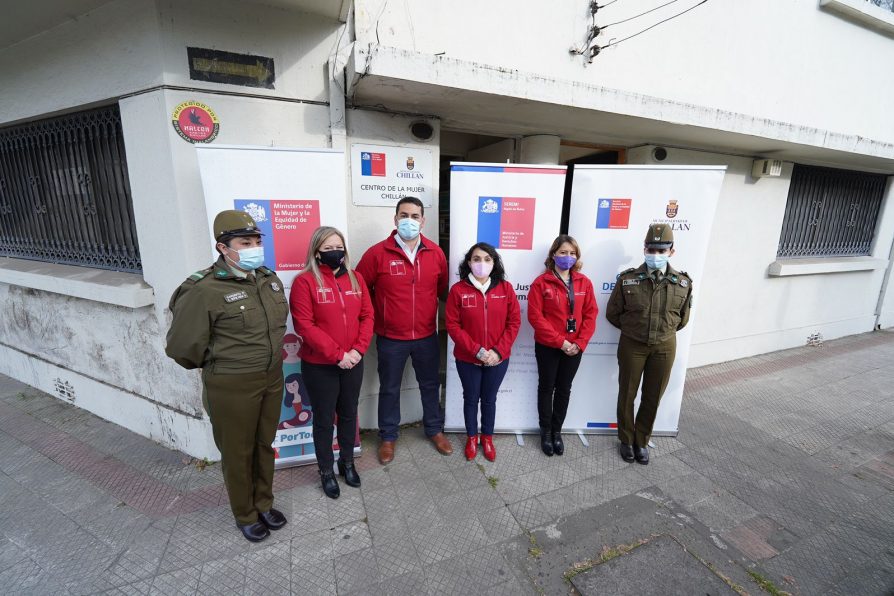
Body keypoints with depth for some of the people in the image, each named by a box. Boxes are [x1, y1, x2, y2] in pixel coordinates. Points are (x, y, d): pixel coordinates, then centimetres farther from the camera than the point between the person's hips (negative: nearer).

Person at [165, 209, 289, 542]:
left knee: (265, 445, 22)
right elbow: (183, 347, -14)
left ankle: (264, 503, 45)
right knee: (237, 453, 15)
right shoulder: (204, 290, -20)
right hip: (232, 388, -6)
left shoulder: (269, 279, 1)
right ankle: (245, 515, 39)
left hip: (272, 379, 6)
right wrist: (217, 366, 2)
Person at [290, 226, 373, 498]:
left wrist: (359, 349, -11)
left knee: (349, 414, 18)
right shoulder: (305, 282, -11)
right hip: (319, 366, -4)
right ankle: (326, 471, 32)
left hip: (353, 362, 4)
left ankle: (347, 462, 40)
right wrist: (337, 355, -19)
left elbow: (367, 316, 2)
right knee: (324, 419, 11)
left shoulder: (355, 278, 4)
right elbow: (305, 325, -17)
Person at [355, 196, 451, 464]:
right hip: (390, 338, -2)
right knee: (389, 389, 14)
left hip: (427, 336, 3)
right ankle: (388, 437, 36)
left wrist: (426, 307, 10)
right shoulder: (377, 253, -12)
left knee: (430, 385, 18)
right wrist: (378, 316, 2)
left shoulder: (436, 253, -3)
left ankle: (435, 429, 41)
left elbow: (442, 287, 12)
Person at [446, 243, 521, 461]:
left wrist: (498, 351, -12)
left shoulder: (505, 288, -5)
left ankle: (487, 438, 41)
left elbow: (514, 322, -4)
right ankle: (471, 438, 40)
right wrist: (477, 350, -18)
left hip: (498, 359, 1)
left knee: (489, 399, 18)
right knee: (471, 398, 17)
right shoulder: (458, 290, -11)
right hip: (467, 359, -1)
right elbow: (453, 326, -12)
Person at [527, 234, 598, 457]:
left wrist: (580, 343, -11)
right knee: (546, 388, 11)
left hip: (574, 348, 3)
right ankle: (545, 431, 29)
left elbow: (590, 314, 1)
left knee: (564, 389, 15)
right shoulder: (541, 282, -9)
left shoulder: (584, 282, 2)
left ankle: (557, 430, 32)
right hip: (547, 347, -3)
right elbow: (535, 316, -14)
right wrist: (559, 341, -17)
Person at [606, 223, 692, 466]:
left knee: (653, 397, 13)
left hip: (665, 347, 2)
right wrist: (633, 329, 7)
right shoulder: (627, 279, -11)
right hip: (632, 345, -1)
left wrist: (663, 331, 12)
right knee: (627, 394, 11)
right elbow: (612, 313, 0)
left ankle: (642, 441, 34)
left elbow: (682, 318, 10)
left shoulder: (683, 283, -5)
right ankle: (626, 439, 32)